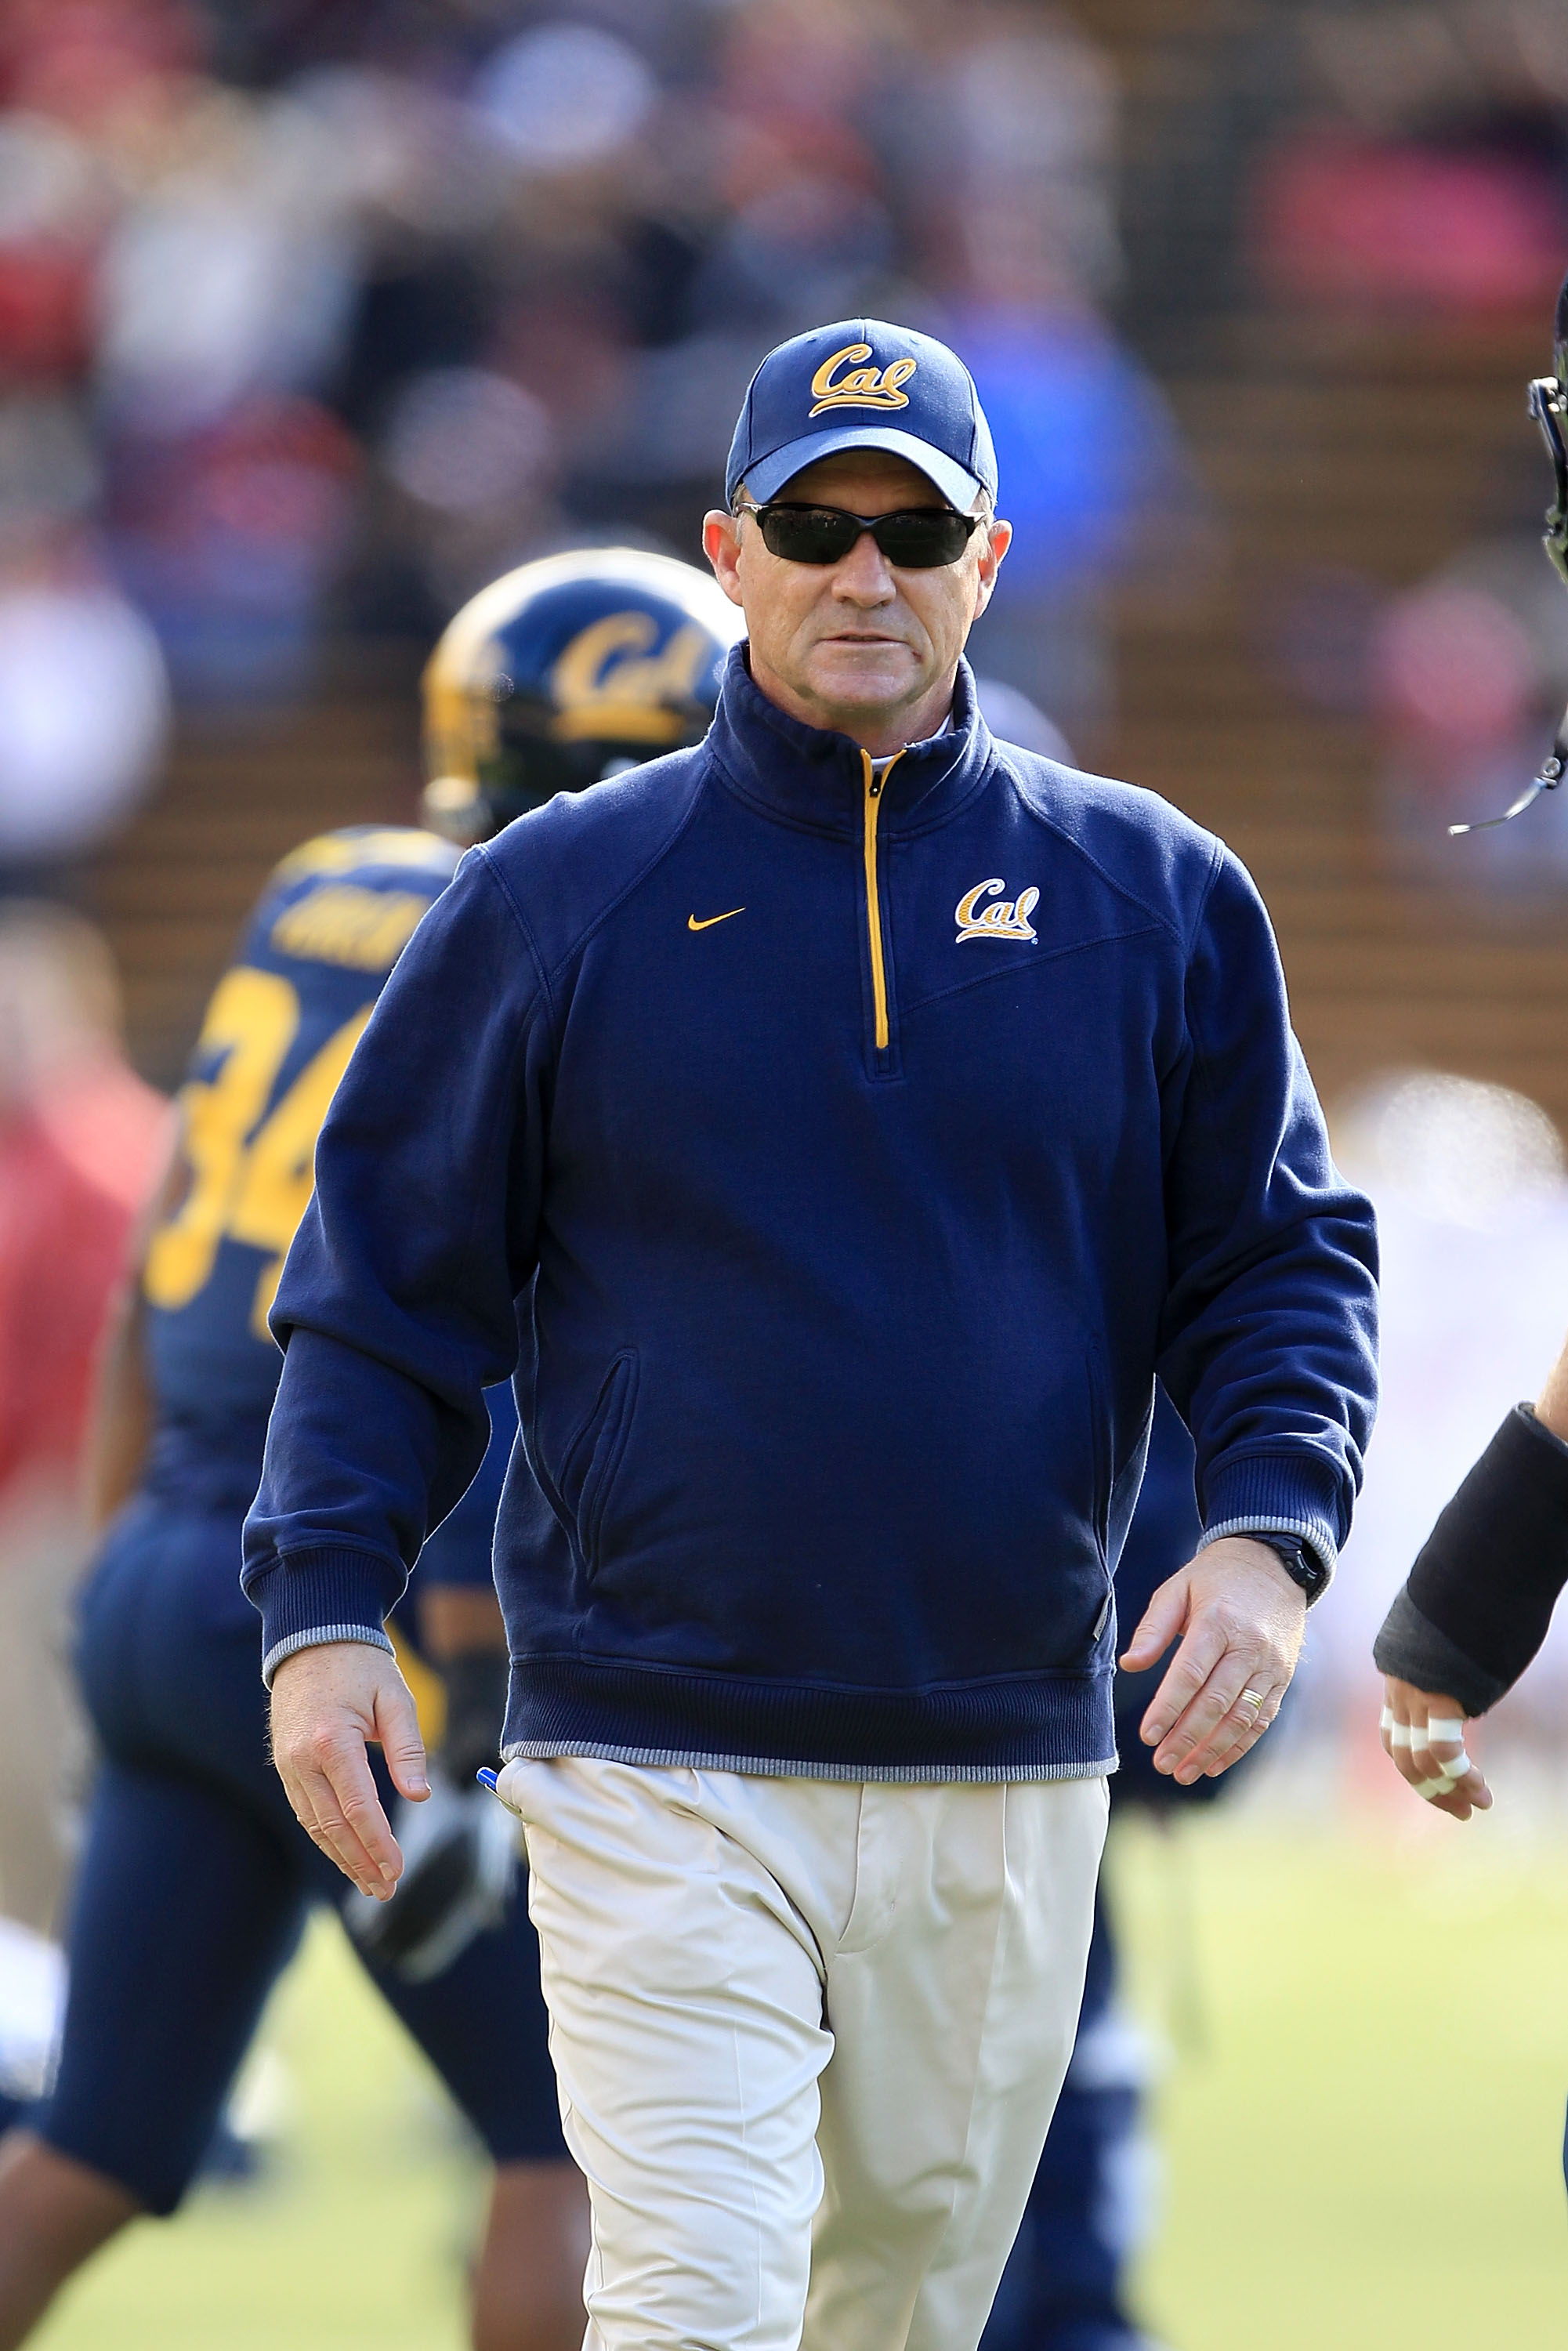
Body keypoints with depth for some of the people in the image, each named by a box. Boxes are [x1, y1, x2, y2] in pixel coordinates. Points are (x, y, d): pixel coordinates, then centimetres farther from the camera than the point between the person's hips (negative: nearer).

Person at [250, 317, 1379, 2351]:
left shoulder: (1155, 897, 7)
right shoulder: (562, 894, 3)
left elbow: (1282, 1256, 10)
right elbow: (388, 1283, 5)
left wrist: (1266, 1530, -8)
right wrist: (325, 1609, -6)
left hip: (1012, 1775, 3)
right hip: (660, 1773, -3)